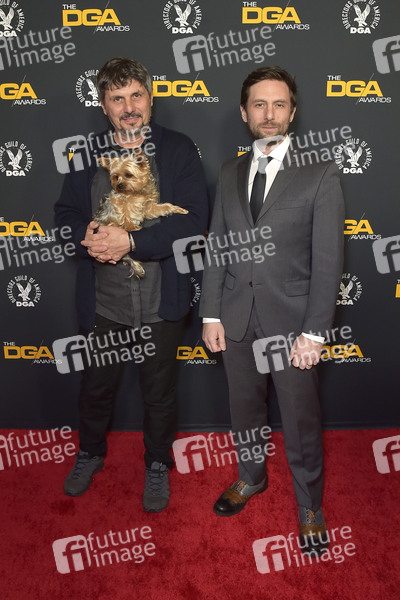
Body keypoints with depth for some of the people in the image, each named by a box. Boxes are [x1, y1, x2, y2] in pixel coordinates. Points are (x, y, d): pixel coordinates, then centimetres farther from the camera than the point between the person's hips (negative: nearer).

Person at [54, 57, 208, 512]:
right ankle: (90, 453, 49)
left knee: (159, 392, 16)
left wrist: (130, 241, -23)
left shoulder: (178, 150, -4)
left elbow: (192, 222, -14)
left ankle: (157, 465, 42)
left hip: (160, 303, -2)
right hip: (102, 303, 2)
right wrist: (87, 236, -18)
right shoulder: (87, 152, 3)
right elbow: (65, 214, 5)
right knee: (96, 386, 20)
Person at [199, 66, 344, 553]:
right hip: (237, 319, 4)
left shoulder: (319, 173, -5)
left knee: (301, 423, 9)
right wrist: (211, 315, 2)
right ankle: (251, 478, 46)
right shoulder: (230, 174, 8)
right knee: (244, 409, 20)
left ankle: (309, 507, 34)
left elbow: (328, 258, -8)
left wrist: (314, 332, -13)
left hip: (291, 321, -3)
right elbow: (216, 248, 7)